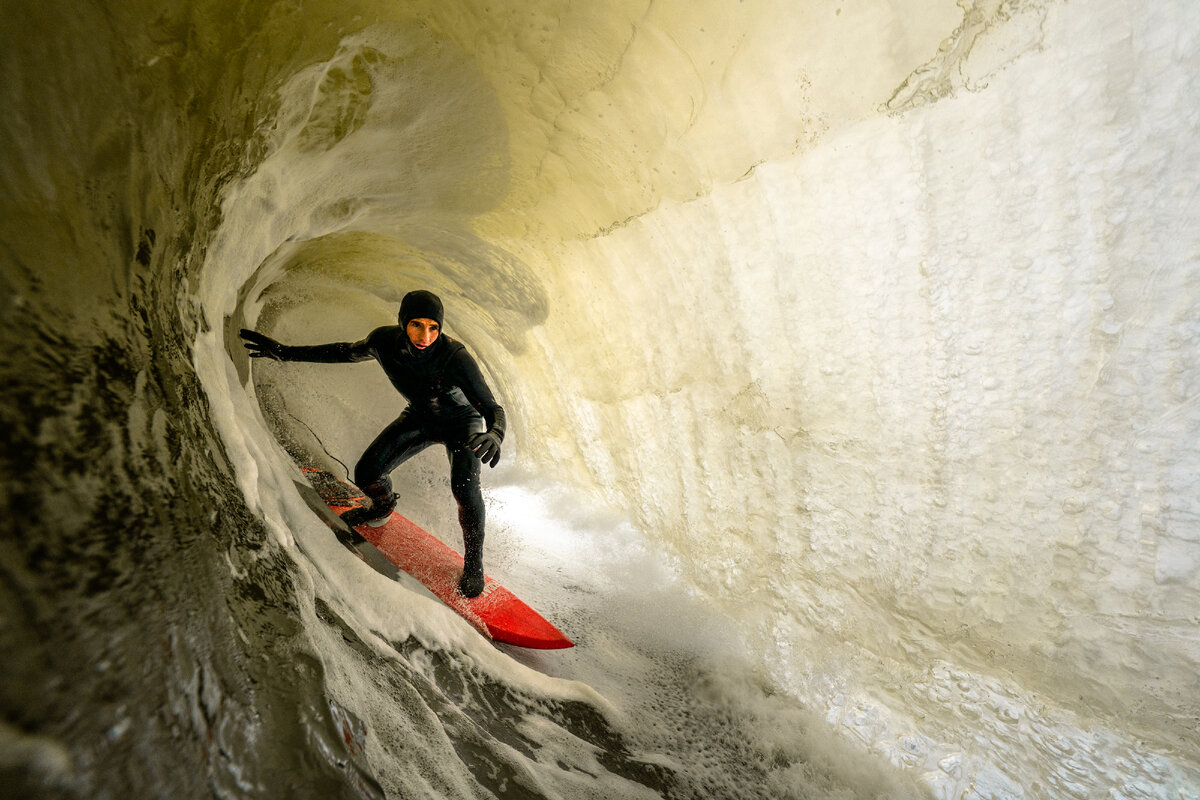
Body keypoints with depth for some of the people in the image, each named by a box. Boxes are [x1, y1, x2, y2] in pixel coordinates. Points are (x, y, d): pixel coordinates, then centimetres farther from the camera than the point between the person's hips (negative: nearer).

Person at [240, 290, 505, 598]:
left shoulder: (455, 357, -36)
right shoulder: (384, 340, -22)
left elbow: (494, 409, -37)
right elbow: (347, 352, 1)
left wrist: (494, 435, -60)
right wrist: (287, 352, 3)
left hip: (462, 422, -4)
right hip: (420, 418, 4)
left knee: (464, 485, -28)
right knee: (367, 473, -7)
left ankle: (473, 560, -2)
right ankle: (383, 506, 31)